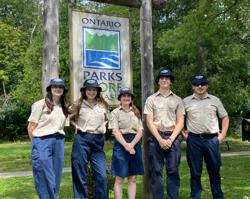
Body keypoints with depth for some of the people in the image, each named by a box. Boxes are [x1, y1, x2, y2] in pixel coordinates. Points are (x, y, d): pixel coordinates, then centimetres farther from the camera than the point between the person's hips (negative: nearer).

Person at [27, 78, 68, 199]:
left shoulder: (63, 107, 14)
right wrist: (37, 144, 0)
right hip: (42, 142, -5)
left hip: (59, 143, 6)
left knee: (56, 177, 9)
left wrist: (58, 140, 8)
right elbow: (31, 127, -3)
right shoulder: (40, 104, -3)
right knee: (45, 178, -3)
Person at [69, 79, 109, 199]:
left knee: (102, 176, -3)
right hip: (82, 140, -2)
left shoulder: (103, 105, 11)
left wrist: (103, 126, 9)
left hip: (98, 141, 3)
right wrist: (76, 126, -4)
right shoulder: (78, 105, 2)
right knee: (80, 175, 2)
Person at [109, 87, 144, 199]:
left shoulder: (136, 113, 13)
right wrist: (126, 145, -18)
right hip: (121, 144, -4)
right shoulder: (115, 113, 3)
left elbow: (140, 131, 4)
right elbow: (115, 131, -7)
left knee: (132, 178, 6)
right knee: (119, 178, -2)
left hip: (135, 144, 4)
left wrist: (131, 145, -11)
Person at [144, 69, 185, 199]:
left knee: (173, 171, 3)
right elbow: (149, 122, 1)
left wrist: (170, 139, -7)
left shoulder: (177, 100, 11)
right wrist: (160, 139, -9)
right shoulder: (151, 99, 7)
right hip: (156, 137, -1)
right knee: (156, 171, 2)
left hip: (173, 138, 1)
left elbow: (180, 122, 5)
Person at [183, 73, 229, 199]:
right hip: (193, 140, -1)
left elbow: (225, 117, 13)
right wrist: (182, 133, 3)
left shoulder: (214, 100, 8)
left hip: (212, 139, 1)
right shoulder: (186, 102, 5)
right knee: (195, 172, 6)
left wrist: (222, 134, 5)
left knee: (214, 171, 8)